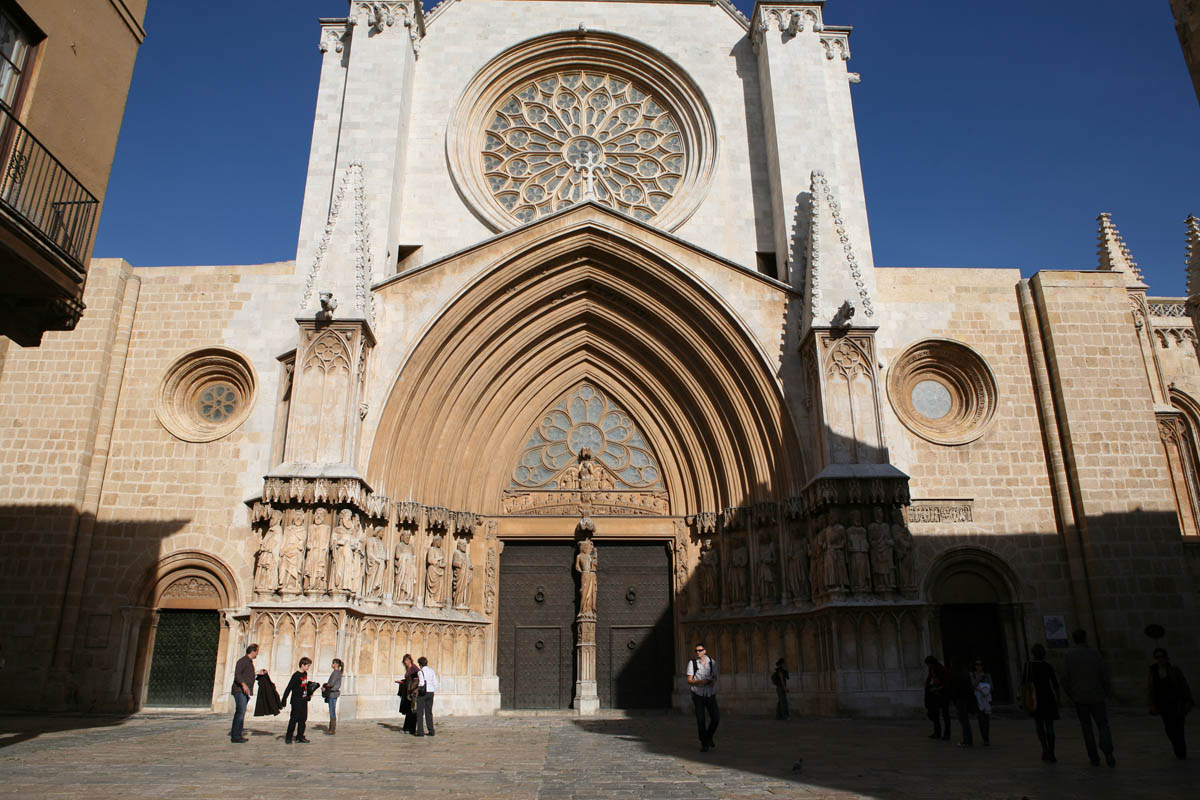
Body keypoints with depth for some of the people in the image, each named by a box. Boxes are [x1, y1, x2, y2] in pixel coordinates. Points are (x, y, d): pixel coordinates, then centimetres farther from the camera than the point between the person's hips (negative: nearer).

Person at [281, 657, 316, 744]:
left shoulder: (305, 674, 10)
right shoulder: (296, 675, -15)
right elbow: (289, 688, -16)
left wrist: (309, 694, 16)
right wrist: (284, 701, -18)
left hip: (304, 701, 8)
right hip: (296, 701, -8)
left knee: (303, 719, 9)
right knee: (294, 719, -5)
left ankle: (300, 737, 16)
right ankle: (288, 738, 4)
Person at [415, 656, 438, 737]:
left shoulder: (420, 672, -11)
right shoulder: (432, 670, 6)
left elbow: (421, 683, -22)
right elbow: (435, 682, 6)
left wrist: (417, 689, -4)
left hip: (422, 693, -5)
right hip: (431, 692, 6)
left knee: (420, 712, 3)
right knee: (429, 712, 12)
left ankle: (420, 731, 0)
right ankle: (431, 731, 11)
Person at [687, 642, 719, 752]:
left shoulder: (712, 662, -1)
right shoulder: (692, 663, -9)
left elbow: (715, 677, 9)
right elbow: (689, 681, -9)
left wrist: (713, 681, -16)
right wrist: (700, 682, -27)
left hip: (710, 695, 2)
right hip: (698, 695, -2)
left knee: (716, 718, -2)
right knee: (700, 721, -4)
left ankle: (708, 737, 26)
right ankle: (704, 744, 11)